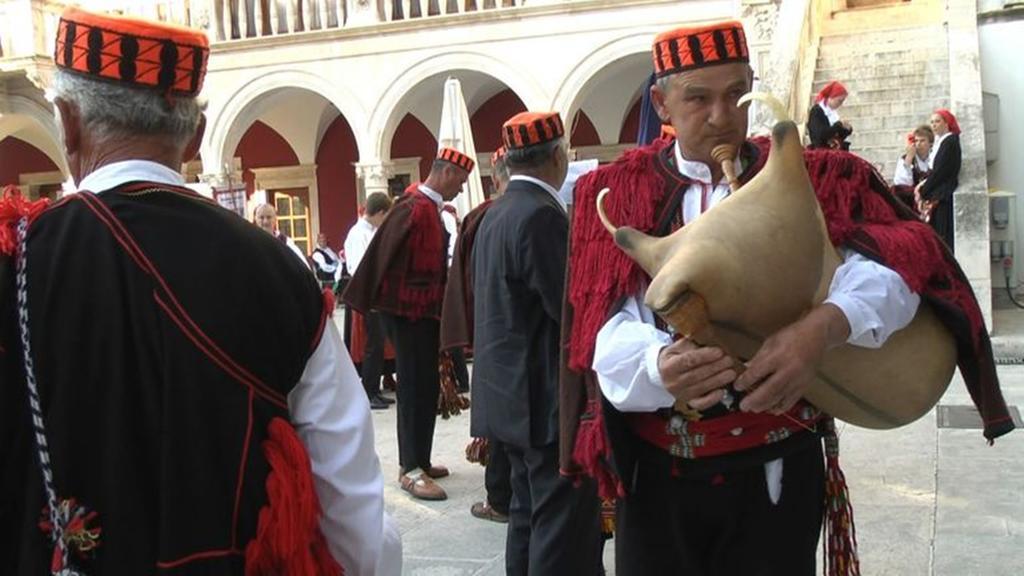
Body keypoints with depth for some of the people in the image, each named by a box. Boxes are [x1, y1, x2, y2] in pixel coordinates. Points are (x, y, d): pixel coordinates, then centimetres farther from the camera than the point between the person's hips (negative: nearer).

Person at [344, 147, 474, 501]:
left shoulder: (431, 208, 12)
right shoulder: (414, 208, -17)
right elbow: (384, 255, -19)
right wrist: (381, 300, -13)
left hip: (424, 311, 10)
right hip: (407, 312, -10)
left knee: (425, 388, 14)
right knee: (415, 389, -5)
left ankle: (415, 460, 24)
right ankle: (411, 469, 2)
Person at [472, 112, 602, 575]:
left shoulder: (495, 214, 11)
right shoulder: (541, 214, -18)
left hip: (514, 391, 10)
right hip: (549, 395, -10)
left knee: (530, 511, 18)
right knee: (565, 522, -3)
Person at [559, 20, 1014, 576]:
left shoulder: (811, 179, 1)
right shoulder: (614, 193, -2)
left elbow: (896, 258, -16)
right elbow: (608, 330, -13)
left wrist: (822, 328, -36)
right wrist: (660, 363, -35)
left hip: (776, 473, 0)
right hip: (658, 477, 0)